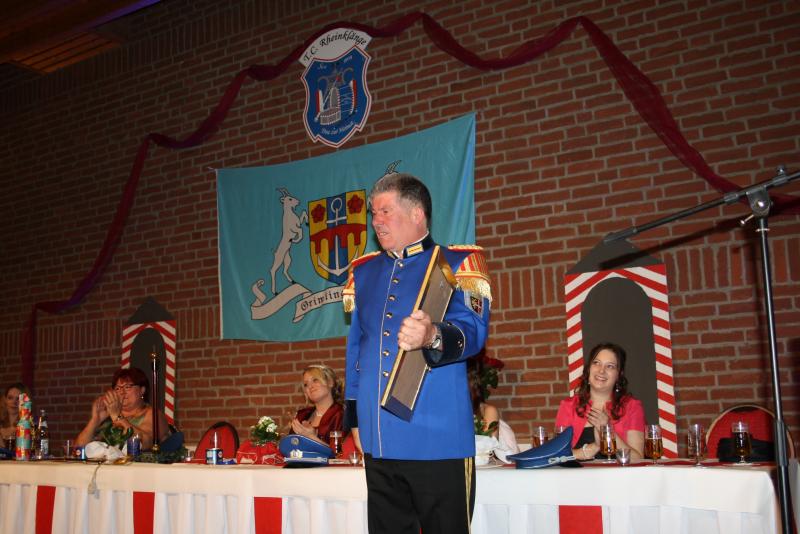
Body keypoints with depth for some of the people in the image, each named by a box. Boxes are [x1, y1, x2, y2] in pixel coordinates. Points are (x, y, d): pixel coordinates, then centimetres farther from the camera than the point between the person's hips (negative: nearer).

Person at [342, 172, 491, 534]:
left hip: (438, 441, -5)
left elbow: (472, 331, -16)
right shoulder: (365, 271, 16)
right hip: (378, 441, 5)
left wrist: (433, 337, -38)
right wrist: (354, 416, 15)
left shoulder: (457, 264, -1)